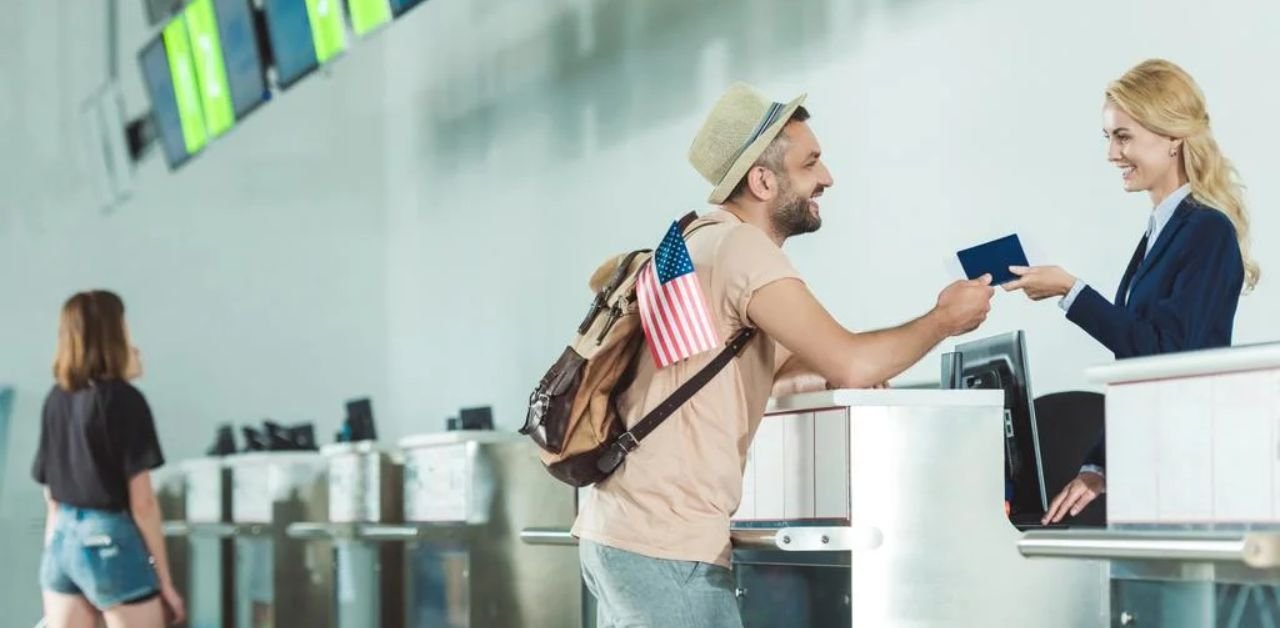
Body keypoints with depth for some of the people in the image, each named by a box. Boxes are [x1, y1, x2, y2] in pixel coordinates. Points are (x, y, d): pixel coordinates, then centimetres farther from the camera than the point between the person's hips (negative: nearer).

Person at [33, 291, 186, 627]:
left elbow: (52, 496, 12)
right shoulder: (124, 400, -10)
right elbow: (141, 502, -11)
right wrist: (164, 580, -7)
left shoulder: (55, 400, 8)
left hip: (62, 540, 6)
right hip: (110, 542, -6)